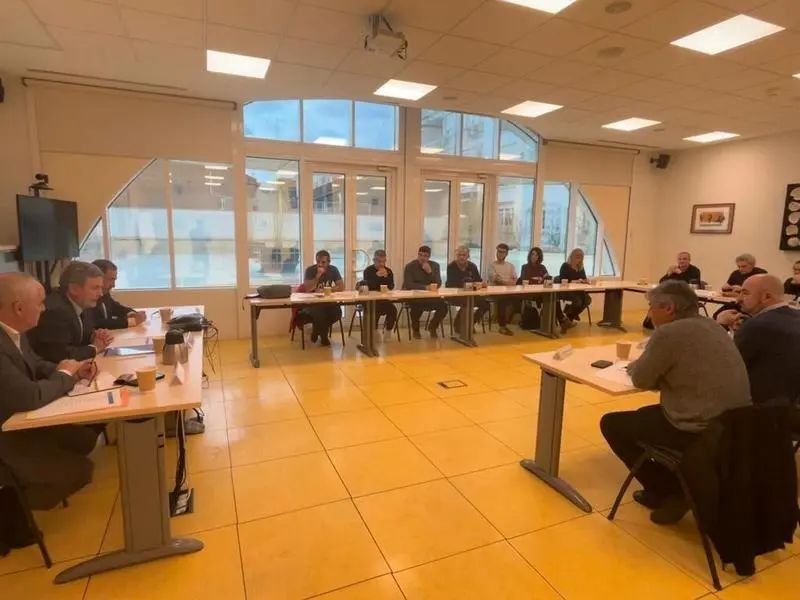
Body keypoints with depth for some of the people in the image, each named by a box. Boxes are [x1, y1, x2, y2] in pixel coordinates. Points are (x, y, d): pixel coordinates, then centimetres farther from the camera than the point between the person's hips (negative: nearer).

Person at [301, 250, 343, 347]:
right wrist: (318, 276, -29)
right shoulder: (310, 270, -11)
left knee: (337, 313, -26)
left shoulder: (333, 270, -1)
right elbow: (307, 289, -21)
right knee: (318, 313, -35)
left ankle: (320, 331, 4)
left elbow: (341, 287, -6)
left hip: (327, 300, 3)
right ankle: (323, 334, 1)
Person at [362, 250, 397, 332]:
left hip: (384, 299, 4)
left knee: (393, 309, -22)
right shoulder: (368, 271, -4)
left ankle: (388, 332, -7)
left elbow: (391, 287, -5)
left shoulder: (388, 271, 6)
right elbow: (368, 287, -17)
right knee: (376, 310, -33)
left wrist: (386, 277, -20)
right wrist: (377, 276, -26)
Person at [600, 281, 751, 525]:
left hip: (699, 431, -9)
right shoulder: (712, 326, 9)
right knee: (647, 413, 30)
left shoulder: (668, 333, -19)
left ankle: (666, 492, 14)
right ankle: (671, 486, 25)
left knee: (611, 423, 7)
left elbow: (641, 380, -8)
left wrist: (634, 365, 12)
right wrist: (644, 364, 12)